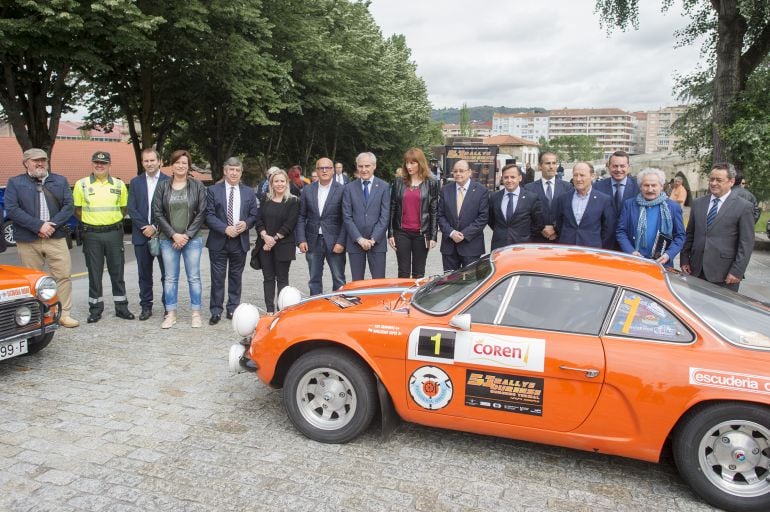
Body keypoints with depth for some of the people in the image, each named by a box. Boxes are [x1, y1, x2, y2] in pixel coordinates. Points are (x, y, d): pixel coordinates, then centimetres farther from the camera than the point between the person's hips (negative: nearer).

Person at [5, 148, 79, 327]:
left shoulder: (60, 181, 12)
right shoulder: (15, 183, 5)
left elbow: (68, 206, 3)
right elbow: (12, 209, -5)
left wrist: (52, 225, -11)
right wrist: (38, 226, -14)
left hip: (56, 237, 1)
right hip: (27, 241, -1)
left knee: (63, 276, -2)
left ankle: (64, 314, 6)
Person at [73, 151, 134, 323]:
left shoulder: (119, 185, 5)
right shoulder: (81, 184, 2)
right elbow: (77, 210, 6)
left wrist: (114, 222, 3)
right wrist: (89, 222, -2)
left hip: (114, 233, 1)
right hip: (92, 235, -1)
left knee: (117, 272, 6)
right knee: (94, 273, 6)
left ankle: (121, 307, 15)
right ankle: (95, 309, 15)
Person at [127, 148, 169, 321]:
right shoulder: (135, 182, 10)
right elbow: (131, 209, 3)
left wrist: (155, 227, -11)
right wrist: (144, 227, -8)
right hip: (141, 235, 3)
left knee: (167, 273, 2)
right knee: (144, 274, 9)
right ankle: (146, 306, 18)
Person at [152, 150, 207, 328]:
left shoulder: (197, 186, 0)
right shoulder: (162, 186, 4)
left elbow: (202, 213, -3)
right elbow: (157, 213, 0)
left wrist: (187, 235, -9)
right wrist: (173, 235, -9)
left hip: (192, 239, -1)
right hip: (168, 239, 1)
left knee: (194, 277, 4)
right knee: (170, 278, 6)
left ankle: (196, 313, 14)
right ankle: (171, 314, 16)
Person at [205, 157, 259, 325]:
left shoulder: (248, 192, 8)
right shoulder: (213, 190, 0)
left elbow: (254, 215, 9)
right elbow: (209, 215, -5)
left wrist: (246, 223, -12)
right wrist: (225, 229, -17)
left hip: (240, 241, 2)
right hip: (219, 241, -2)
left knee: (236, 277, 10)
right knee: (217, 278, 1)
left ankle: (233, 309, 20)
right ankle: (216, 311, 10)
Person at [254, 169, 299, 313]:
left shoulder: (293, 201, -2)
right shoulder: (265, 200, 10)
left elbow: (290, 224, -9)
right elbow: (259, 220, 6)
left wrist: (275, 239, -13)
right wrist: (265, 236, -11)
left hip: (283, 245, -4)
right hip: (265, 244, 4)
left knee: (282, 278, 1)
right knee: (268, 278, 6)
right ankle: (269, 310, 10)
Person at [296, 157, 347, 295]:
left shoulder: (342, 190, -4)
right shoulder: (307, 190, 6)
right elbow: (301, 217, 8)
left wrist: (341, 242, -12)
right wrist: (301, 240, -1)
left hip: (334, 242, -3)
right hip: (313, 242, 3)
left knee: (339, 279, 3)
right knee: (314, 279, 11)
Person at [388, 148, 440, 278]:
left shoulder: (431, 183, 1)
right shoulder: (398, 182, 5)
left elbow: (434, 211, 0)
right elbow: (392, 208, 5)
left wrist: (433, 236, -5)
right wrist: (390, 233, 0)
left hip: (422, 233, -1)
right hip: (401, 233, 1)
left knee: (419, 273, 7)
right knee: (403, 272, 5)